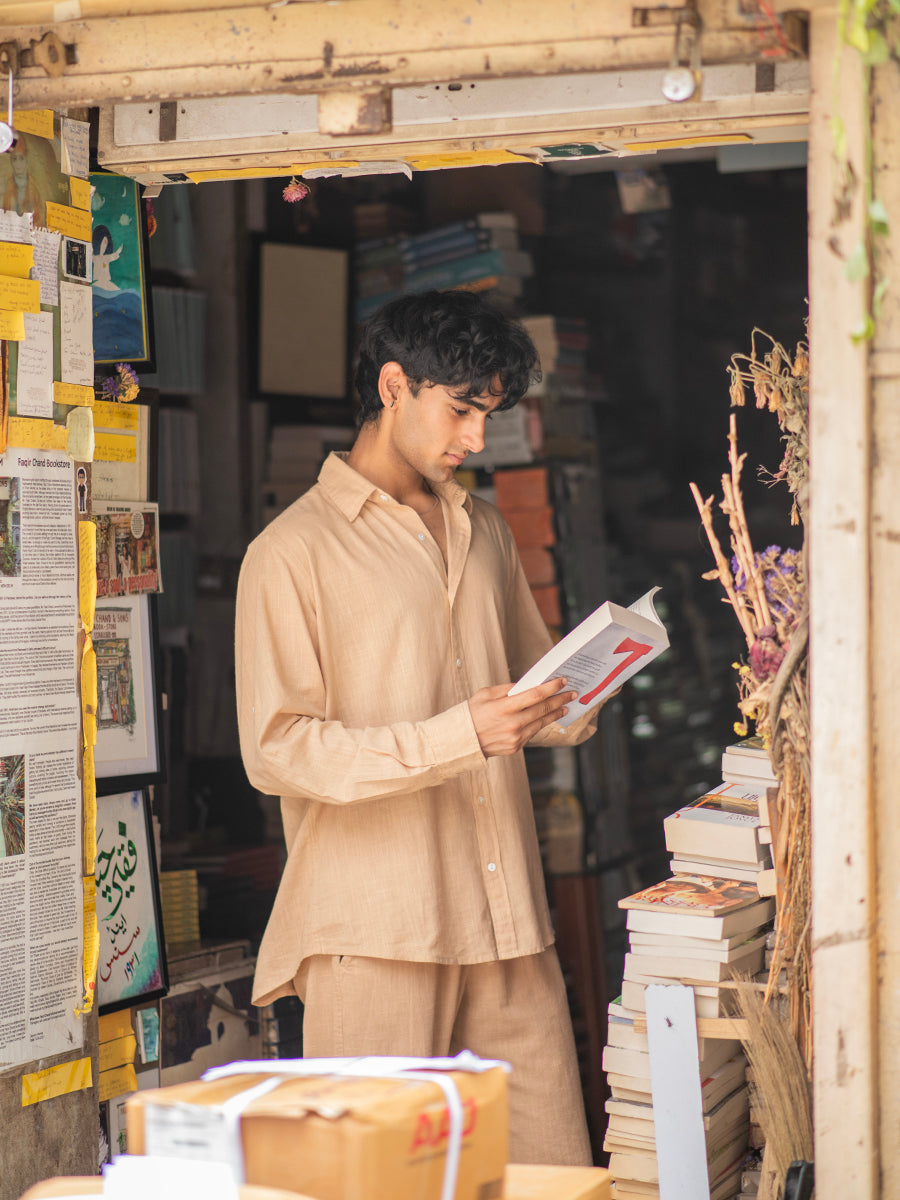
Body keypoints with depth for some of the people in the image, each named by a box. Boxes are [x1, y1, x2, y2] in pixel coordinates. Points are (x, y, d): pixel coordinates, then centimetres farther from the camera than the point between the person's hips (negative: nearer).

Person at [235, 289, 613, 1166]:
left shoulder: (483, 530, 20)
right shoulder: (293, 551, -3)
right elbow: (277, 750, -11)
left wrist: (569, 707, 4)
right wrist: (459, 736, -19)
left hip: (506, 915, 6)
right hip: (374, 929, -6)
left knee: (555, 1170, 3)